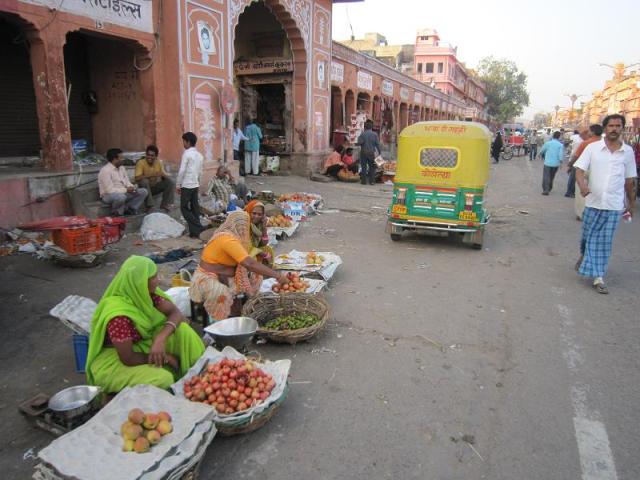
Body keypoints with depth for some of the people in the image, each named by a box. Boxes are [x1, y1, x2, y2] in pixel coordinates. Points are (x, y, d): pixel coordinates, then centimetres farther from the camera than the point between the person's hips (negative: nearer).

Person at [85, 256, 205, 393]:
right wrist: (165, 357, -17)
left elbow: (175, 312, -11)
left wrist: (160, 338, -29)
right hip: (112, 361, -7)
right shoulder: (118, 315, -33)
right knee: (163, 380, -30)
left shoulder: (145, 292, -12)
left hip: (139, 345, 7)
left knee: (181, 329, -15)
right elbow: (128, 359, -28)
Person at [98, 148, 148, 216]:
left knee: (143, 191, -5)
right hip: (109, 195, -8)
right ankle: (117, 213, -13)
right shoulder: (105, 170, -19)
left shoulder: (122, 168, 7)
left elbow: (127, 182, 11)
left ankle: (130, 208, -5)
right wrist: (126, 190, -20)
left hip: (123, 193, 8)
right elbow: (109, 190, -24)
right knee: (121, 196, -41)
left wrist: (131, 187, -12)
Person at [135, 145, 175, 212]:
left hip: (156, 186, 4)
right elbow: (137, 178, -28)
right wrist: (151, 175, -37)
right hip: (145, 188, -4)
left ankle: (165, 205, -9)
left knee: (170, 182, -17)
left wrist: (162, 175, -29)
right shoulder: (141, 163, -17)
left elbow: (166, 176, -5)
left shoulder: (159, 162, -4)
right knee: (144, 181, -35)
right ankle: (150, 206, -27)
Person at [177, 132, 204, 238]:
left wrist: (178, 184, -7)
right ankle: (195, 231, 10)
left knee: (184, 208, 0)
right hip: (196, 185, 7)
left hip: (186, 185, -7)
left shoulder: (187, 153, -11)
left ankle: (198, 229, -7)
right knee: (195, 208, 9)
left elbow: (182, 170, -14)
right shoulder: (199, 155, 11)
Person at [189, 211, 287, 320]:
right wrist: (277, 275, -32)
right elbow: (250, 263, -34)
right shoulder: (228, 239, -26)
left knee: (255, 275, 2)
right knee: (221, 293, -38)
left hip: (224, 277, 10)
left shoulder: (230, 236, 4)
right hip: (207, 279, -10)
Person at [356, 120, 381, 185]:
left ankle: (363, 181, 6)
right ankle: (372, 181, 6)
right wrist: (379, 152, 3)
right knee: (372, 167, 8)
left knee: (363, 167, 5)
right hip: (371, 153, 1)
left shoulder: (362, 134, -5)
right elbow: (377, 144, -2)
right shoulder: (375, 134, -1)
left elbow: (359, 142, -13)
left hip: (363, 152, -1)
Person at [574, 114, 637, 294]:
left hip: (614, 205, 1)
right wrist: (582, 185, -26)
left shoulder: (628, 151, 2)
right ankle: (584, 255, 42)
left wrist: (631, 204, 15)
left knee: (605, 241, 3)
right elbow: (579, 169, -6)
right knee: (588, 237, 11)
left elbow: (629, 180, 9)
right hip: (593, 202, 0)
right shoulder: (593, 148, -3)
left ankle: (598, 277, 8)